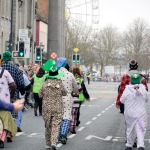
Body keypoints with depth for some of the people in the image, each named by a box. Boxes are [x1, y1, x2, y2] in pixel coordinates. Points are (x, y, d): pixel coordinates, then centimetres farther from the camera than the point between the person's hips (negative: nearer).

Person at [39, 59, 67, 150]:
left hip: (46, 108, 2)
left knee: (48, 126, 14)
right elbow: (65, 93, 6)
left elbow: (40, 95, 3)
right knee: (56, 125, -2)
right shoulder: (60, 84, -9)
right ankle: (54, 142, -19)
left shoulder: (45, 84, -6)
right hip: (58, 108, -2)